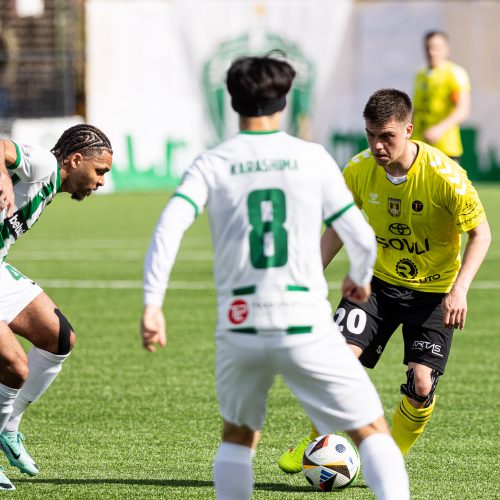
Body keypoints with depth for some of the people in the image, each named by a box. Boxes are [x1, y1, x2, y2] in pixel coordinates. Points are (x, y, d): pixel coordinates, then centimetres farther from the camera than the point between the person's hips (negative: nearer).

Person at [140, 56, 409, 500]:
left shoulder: (211, 165, 4)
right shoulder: (312, 158, 2)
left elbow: (169, 227, -11)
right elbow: (362, 238, 5)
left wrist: (152, 305, -13)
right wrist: (360, 279, 26)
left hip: (239, 327, 2)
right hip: (306, 328, -2)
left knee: (238, 436, 24)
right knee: (372, 430, 6)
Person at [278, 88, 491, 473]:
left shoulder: (443, 174, -23)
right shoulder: (359, 170, -11)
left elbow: (481, 232, -14)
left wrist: (459, 289, -25)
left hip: (434, 289, -2)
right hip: (379, 280, 2)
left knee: (422, 386, -11)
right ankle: (318, 442, 9)